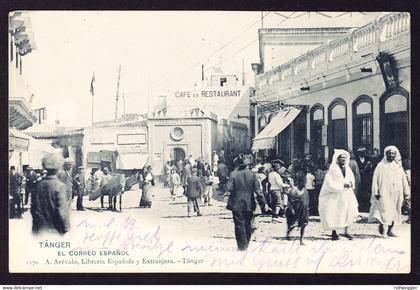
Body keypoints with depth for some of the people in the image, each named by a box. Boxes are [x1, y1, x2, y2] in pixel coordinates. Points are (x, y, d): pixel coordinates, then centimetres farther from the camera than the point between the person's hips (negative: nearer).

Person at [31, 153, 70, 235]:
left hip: (39, 230, 5)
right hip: (54, 230, -5)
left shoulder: (38, 185, 3)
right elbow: (62, 212, -15)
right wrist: (66, 229, -4)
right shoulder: (60, 186, -13)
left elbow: (33, 208, 9)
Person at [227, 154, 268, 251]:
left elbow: (229, 188, -10)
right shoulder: (252, 175, -3)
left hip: (237, 204, -2)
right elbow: (258, 190, -4)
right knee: (248, 224, 15)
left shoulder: (233, 174, -7)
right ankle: (246, 245, 24)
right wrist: (264, 203, 0)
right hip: (249, 204, 2)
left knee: (239, 225, 2)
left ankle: (242, 246, -1)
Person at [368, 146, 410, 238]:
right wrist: (376, 192, -10)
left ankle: (390, 230, 14)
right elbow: (375, 180, -3)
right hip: (385, 193, -4)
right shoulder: (381, 166, -1)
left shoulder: (398, 166, 10)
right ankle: (384, 232, -16)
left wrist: (406, 192, 7)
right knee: (385, 210, -14)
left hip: (396, 193, 5)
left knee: (394, 212, 6)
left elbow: (404, 180, 13)